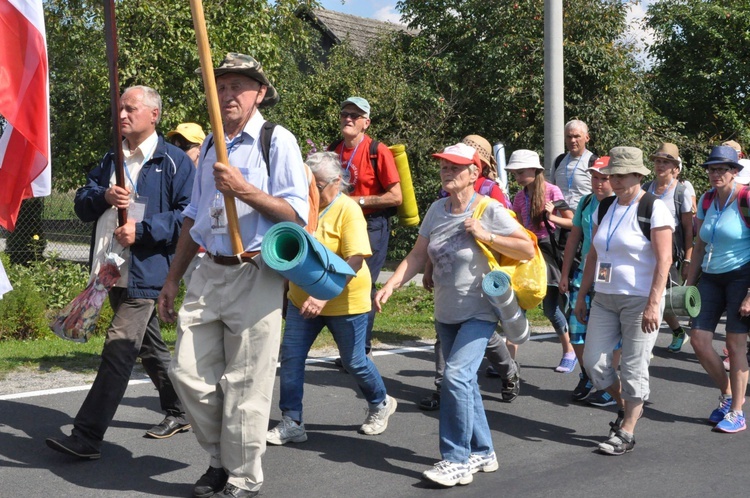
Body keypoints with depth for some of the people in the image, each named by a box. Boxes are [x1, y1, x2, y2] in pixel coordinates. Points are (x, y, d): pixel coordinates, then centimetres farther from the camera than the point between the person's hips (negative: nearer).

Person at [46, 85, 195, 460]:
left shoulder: (173, 161, -6)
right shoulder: (111, 160, 17)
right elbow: (82, 205, 14)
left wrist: (141, 230, -20)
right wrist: (104, 196, -9)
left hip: (145, 273, -8)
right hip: (113, 271, 8)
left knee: (118, 351, -13)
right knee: (150, 347, 18)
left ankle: (86, 438, -14)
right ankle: (179, 413, 32)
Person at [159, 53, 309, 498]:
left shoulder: (278, 140, -4)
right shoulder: (210, 146, 16)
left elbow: (298, 213, -11)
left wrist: (243, 189, -21)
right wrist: (173, 278, 21)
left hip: (254, 275, -6)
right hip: (209, 273, 6)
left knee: (244, 386, -1)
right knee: (189, 372, 5)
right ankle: (221, 459, 25)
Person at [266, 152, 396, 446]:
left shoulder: (348, 210, -17)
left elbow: (356, 260, -24)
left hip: (344, 301, -5)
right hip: (302, 298, 6)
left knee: (353, 361, 8)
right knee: (290, 356, -1)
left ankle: (381, 404, 35)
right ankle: (291, 423, 9)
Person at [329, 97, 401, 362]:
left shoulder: (378, 151, -12)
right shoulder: (334, 150, 7)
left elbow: (395, 197, -15)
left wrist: (359, 201, -15)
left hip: (372, 226, -6)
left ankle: (361, 349, 4)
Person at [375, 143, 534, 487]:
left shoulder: (490, 211, -13)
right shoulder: (437, 210, 3)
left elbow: (528, 250, -12)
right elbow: (417, 256, 3)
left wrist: (487, 236, -21)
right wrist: (390, 286, -9)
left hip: (479, 312, -7)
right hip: (446, 313, 7)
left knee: (456, 375, -20)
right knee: (464, 382, 14)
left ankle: (458, 460, -10)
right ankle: (482, 452, 28)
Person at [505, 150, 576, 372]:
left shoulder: (551, 191, -5)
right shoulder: (519, 198, 9)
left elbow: (573, 222, -4)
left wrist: (552, 218, -20)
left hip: (548, 249, -5)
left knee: (550, 308, -2)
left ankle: (570, 352, 18)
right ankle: (510, 356, -2)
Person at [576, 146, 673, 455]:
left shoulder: (653, 209, -9)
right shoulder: (604, 208, 11)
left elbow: (664, 260, -15)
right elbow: (593, 255, 15)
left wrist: (654, 304, -21)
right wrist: (582, 296, 13)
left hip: (640, 300, -6)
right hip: (605, 298, 7)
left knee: (633, 367, -2)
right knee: (593, 362, 4)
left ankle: (626, 433, 9)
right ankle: (626, 406, 29)